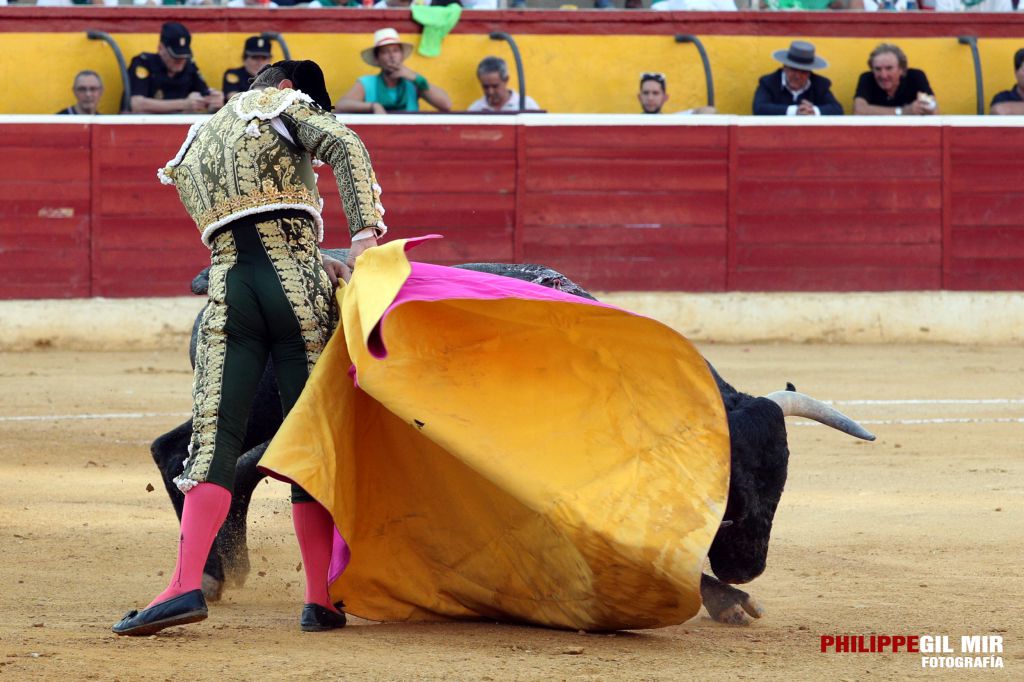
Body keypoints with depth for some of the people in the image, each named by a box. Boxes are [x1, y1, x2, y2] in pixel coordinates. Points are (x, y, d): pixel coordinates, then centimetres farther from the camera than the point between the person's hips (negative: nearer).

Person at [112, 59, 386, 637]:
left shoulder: (194, 147, 28)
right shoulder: (283, 104, 11)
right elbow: (346, 146, -9)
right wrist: (366, 234, -14)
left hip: (228, 286, 3)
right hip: (297, 280, -3)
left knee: (214, 437, -3)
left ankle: (187, 585, -20)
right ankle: (321, 599, 2)